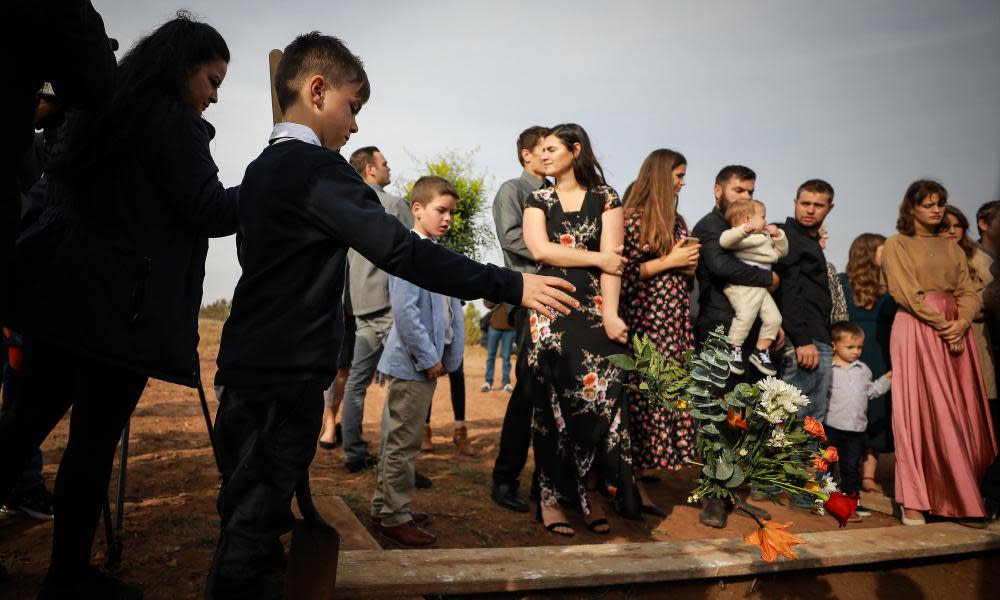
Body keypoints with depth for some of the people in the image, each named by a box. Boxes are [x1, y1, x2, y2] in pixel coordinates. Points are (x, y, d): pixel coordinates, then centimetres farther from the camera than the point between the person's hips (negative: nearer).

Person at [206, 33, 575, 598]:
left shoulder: (264, 169, 13)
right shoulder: (318, 167, -16)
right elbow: (402, 251, -25)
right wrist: (511, 285, -22)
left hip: (249, 363, 9)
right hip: (286, 374, -9)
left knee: (248, 501, 20)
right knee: (257, 513, 2)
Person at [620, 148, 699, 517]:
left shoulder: (675, 221, 19)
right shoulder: (633, 219, -5)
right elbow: (623, 273, -13)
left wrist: (689, 265, 3)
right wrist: (668, 262, -10)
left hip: (675, 323, 8)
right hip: (645, 323, -8)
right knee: (643, 397, -6)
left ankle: (639, 469, 15)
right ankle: (635, 486, 2)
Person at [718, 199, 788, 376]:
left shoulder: (766, 237, 25)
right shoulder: (741, 237, -6)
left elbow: (782, 252, 30)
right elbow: (725, 240, -26)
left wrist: (778, 236, 14)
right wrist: (744, 229, -39)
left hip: (761, 287, 9)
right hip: (742, 286, -9)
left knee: (774, 317, 3)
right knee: (746, 315, -24)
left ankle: (761, 351, 16)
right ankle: (734, 350, -6)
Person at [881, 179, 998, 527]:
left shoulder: (951, 247, 19)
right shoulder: (896, 246, 4)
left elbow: (969, 293, 10)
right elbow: (908, 294, -8)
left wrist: (961, 323, -9)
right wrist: (941, 326, -14)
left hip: (956, 332, 5)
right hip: (917, 332, -5)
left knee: (960, 414, 2)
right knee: (920, 412, -7)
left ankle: (956, 497, 10)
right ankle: (914, 501, -3)